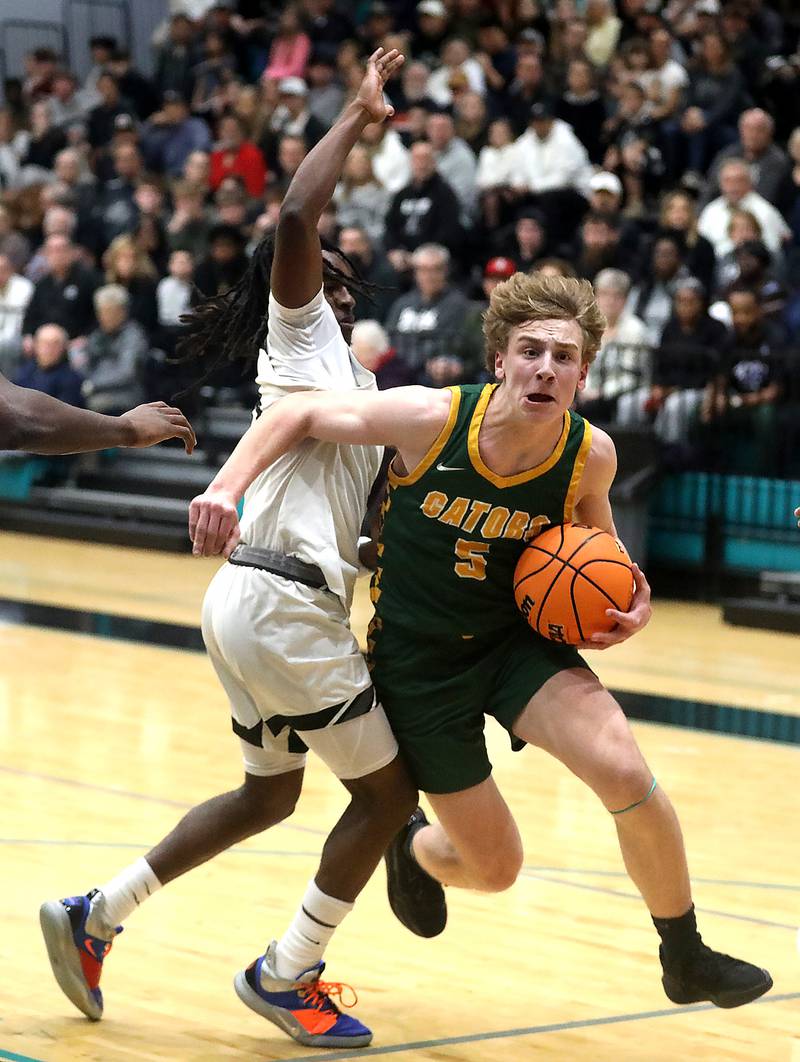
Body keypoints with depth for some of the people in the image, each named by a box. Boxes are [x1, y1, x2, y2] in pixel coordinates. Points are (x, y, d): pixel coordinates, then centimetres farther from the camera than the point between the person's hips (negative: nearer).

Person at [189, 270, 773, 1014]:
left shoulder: (590, 455, -14)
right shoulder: (431, 420, -23)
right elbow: (297, 415, -10)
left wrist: (630, 600, -10)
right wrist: (226, 488, -24)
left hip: (520, 638, 2)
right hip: (418, 662, -2)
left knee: (626, 775, -23)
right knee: (494, 868, 3)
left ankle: (686, 959, 0)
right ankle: (413, 848, 42)